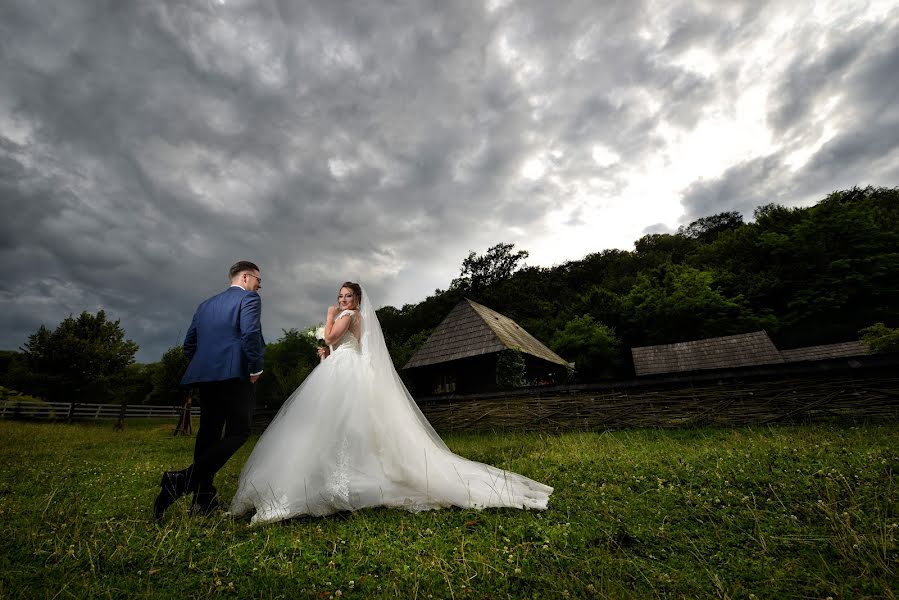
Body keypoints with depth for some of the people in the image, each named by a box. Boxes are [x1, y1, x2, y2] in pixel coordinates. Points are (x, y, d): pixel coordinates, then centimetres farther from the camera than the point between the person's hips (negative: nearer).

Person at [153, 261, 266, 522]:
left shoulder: (206, 304, 23)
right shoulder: (249, 298, -1)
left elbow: (189, 343, 19)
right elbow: (250, 333, -17)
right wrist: (256, 368, -9)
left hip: (204, 376, 8)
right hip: (234, 374, -8)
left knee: (208, 433, 12)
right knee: (238, 432, -2)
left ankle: (203, 499, 17)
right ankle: (185, 479, -14)